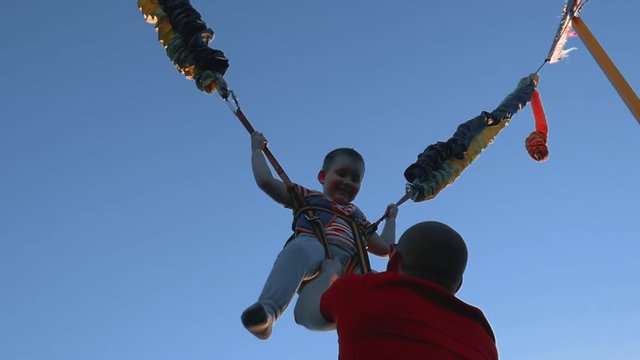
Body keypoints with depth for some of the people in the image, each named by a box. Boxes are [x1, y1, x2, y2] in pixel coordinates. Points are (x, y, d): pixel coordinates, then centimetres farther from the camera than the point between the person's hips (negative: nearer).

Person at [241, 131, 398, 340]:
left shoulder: (357, 216, 43)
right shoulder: (308, 197, 32)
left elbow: (385, 248, 42)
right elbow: (266, 181, 24)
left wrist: (390, 218, 50)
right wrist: (257, 150, 33)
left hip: (347, 265, 5)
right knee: (300, 248, -42)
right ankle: (267, 309, -57)